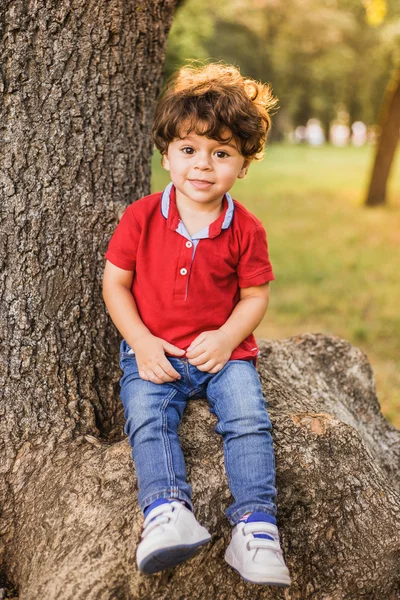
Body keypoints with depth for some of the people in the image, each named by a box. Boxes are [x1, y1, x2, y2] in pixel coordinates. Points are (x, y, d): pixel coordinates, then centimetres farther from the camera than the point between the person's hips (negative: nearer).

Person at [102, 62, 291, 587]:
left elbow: (255, 295, 3)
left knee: (249, 420, -20)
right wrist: (141, 342, -11)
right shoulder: (141, 218, -4)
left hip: (225, 351, 0)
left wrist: (226, 338, -15)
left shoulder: (246, 230, -3)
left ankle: (255, 526, -19)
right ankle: (167, 513, -36)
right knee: (147, 418, -25)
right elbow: (115, 283, 1)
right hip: (154, 352, 0)